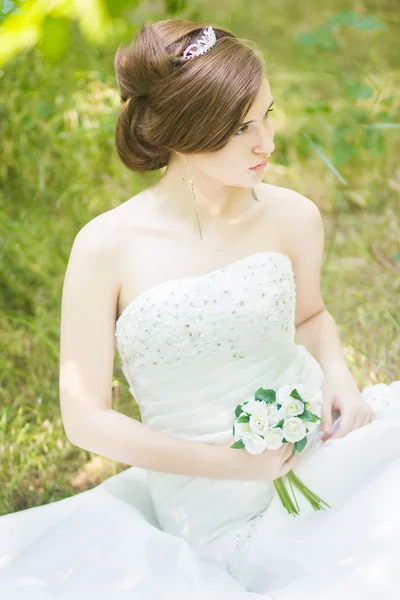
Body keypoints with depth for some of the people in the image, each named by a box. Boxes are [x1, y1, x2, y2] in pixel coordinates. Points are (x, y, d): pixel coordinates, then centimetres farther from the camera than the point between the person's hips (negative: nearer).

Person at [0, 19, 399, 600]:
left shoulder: (292, 217, -3)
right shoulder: (108, 248, -12)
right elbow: (86, 419, -7)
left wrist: (337, 374, -3)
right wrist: (231, 463, -12)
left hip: (322, 458, 1)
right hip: (206, 504, 0)